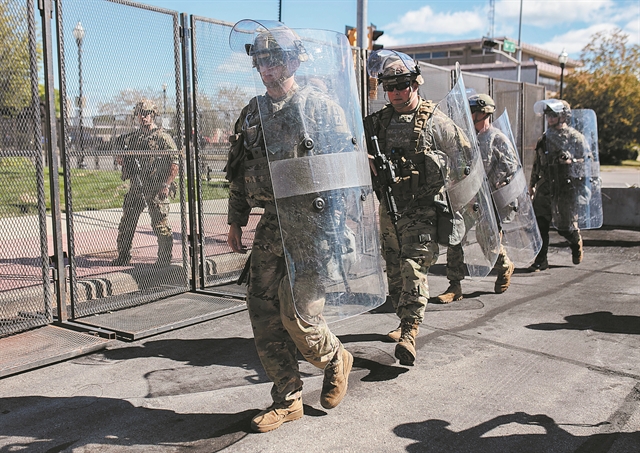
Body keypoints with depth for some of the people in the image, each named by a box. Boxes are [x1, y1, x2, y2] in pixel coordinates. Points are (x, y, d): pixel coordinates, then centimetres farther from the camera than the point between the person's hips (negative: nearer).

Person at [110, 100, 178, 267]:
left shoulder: (163, 137, -5)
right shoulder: (133, 137, 14)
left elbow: (175, 163, -10)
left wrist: (167, 184, -18)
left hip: (157, 188, -6)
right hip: (136, 186, 7)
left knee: (160, 224, -5)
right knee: (126, 222, 11)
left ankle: (165, 258, 6)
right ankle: (123, 257, 24)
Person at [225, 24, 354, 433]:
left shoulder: (320, 105, -3)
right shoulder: (253, 112, 15)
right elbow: (239, 172, 20)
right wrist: (236, 221, 18)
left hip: (312, 222, -6)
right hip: (271, 226, 6)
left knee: (296, 311, -10)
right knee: (264, 313, 3)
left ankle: (336, 359, 22)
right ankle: (287, 400, 17)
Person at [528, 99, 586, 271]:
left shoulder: (576, 138, -4)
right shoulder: (545, 137, 13)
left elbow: (586, 162, -2)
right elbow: (537, 162, 19)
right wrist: (532, 183, 19)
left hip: (566, 188, -4)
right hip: (545, 188, 5)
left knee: (565, 227, 5)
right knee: (539, 223, -4)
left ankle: (577, 244, 38)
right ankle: (541, 260, 5)